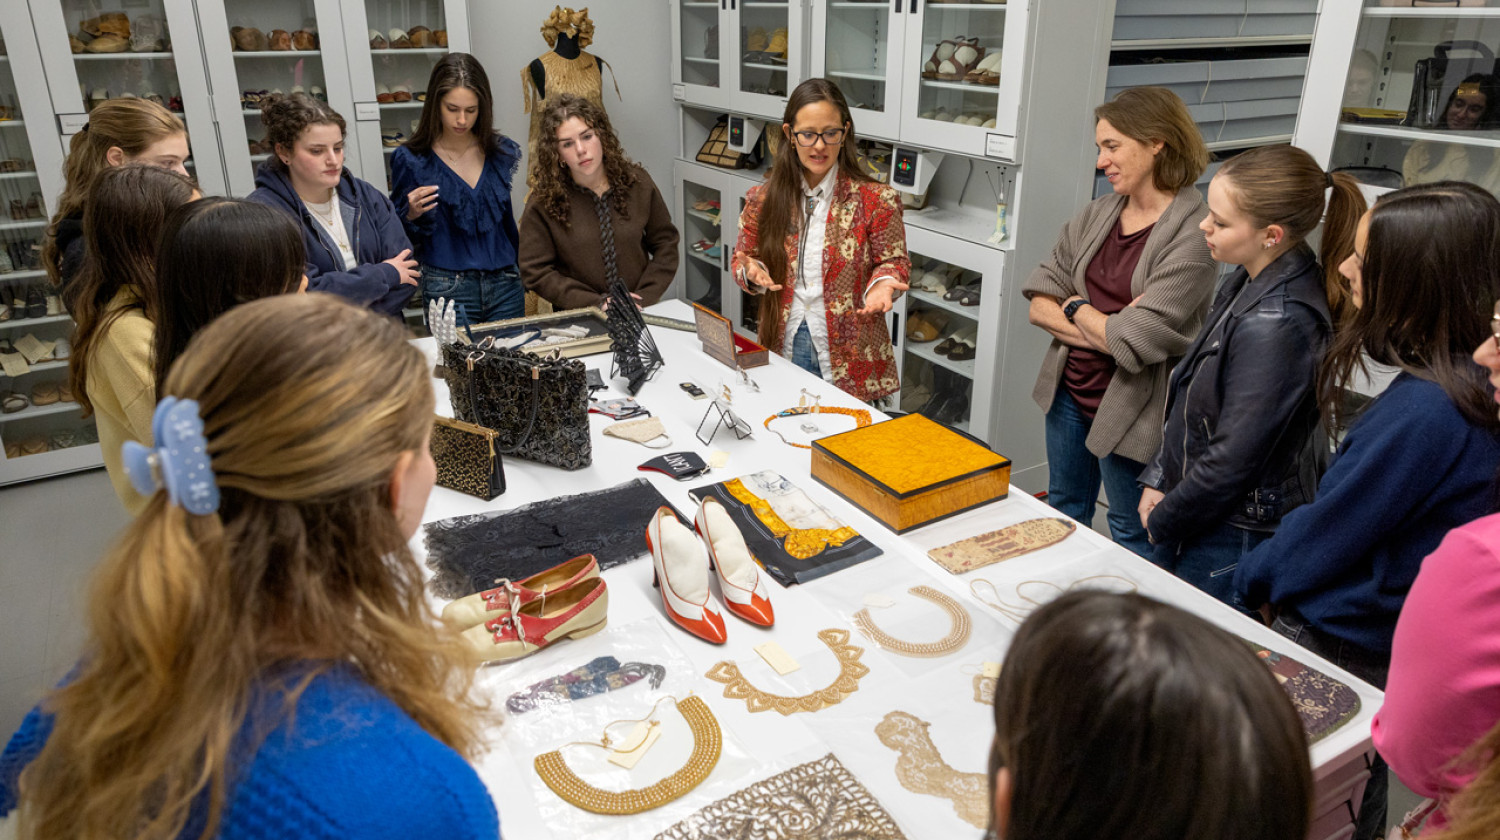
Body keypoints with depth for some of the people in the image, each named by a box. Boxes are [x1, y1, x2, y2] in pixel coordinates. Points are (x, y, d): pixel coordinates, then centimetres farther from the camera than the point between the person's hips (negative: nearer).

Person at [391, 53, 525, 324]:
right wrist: (412, 215, -16)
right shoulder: (411, 160, -3)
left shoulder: (502, 151, 5)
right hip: (447, 291, -3)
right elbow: (400, 239, 2)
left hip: (505, 287, 3)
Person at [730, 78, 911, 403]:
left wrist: (883, 283, -20)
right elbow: (742, 259, 10)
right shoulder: (763, 199, 2)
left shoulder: (876, 200, -6)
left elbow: (894, 262, 2)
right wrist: (753, 273, -13)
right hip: (781, 349, 2)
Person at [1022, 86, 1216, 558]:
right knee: (1063, 514, 24)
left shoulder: (1194, 235, -19)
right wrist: (1105, 329, -16)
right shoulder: (1096, 216, 1)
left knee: (1132, 539, 13)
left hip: (1130, 410, -6)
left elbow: (1135, 343, -24)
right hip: (1069, 391, 7)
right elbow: (1039, 304, -2)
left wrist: (1076, 307, -7)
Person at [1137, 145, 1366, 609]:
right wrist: (1158, 479, 8)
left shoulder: (1273, 324, -27)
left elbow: (1232, 460, -23)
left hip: (1232, 537, -8)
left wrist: (1162, 521, -9)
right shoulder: (1250, 282, 2)